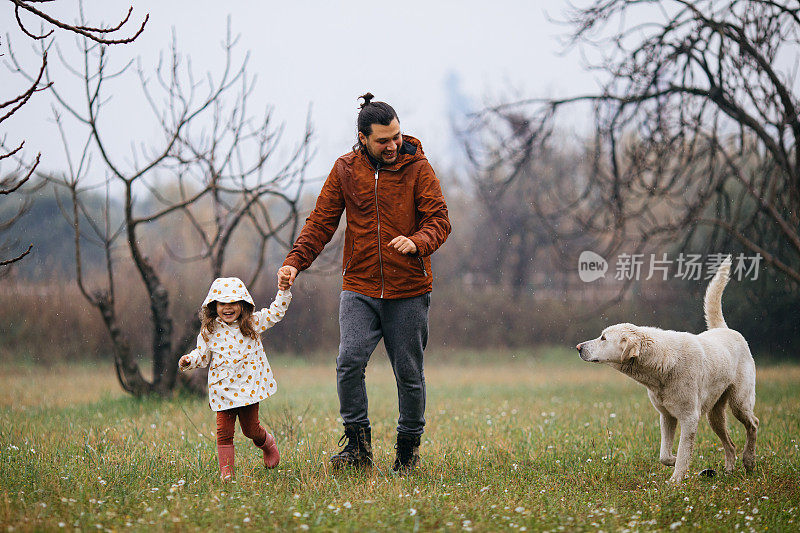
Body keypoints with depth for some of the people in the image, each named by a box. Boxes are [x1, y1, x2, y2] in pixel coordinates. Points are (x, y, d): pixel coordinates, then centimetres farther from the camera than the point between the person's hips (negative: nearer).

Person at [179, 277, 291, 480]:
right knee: (224, 431, -5)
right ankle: (225, 469, 3)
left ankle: (268, 444, 39)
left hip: (249, 386, 0)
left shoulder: (252, 323, 3)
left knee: (250, 429, 8)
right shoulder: (209, 331, 2)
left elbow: (275, 313, 11)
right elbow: (202, 354, 10)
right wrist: (189, 360, -9)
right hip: (223, 388, 0)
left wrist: (283, 290, 3)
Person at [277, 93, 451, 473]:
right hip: (360, 288, 1)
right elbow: (321, 221, 6)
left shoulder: (418, 168, -2)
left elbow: (439, 220, -5)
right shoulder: (345, 170, 4)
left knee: (409, 373, 5)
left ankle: (409, 447, 22)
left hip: (409, 291, -1)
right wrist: (295, 261, -8)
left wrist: (416, 242, -27)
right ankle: (358, 444, -4)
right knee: (349, 362, -16)